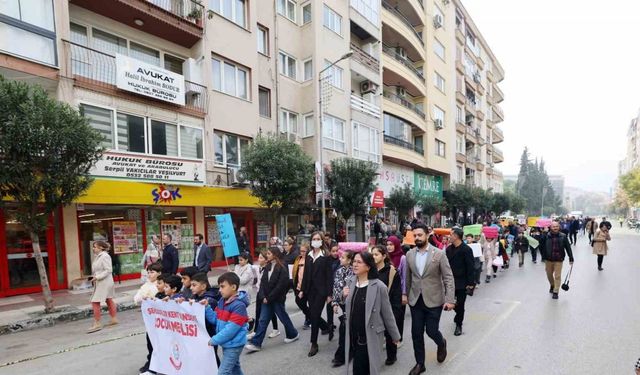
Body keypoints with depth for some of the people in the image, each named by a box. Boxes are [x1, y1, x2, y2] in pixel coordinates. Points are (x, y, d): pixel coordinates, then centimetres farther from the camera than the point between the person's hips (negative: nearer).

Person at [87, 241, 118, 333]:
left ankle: (97, 324, -2)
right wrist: (94, 276, 6)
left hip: (104, 283, -10)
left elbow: (108, 270, -21)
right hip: (100, 283, 10)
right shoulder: (98, 256, 10)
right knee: (109, 300, 16)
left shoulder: (105, 256, -18)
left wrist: (97, 277, -23)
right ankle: (114, 319, 25)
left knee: (95, 302, -9)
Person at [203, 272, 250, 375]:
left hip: (234, 344, -9)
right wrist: (207, 307, -6)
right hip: (227, 343, 9)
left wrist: (214, 340, -20)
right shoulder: (222, 301, 4)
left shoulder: (239, 305, -24)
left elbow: (231, 328, -25)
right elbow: (215, 319, 7)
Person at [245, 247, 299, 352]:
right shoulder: (268, 266, 6)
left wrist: (269, 298, -16)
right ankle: (256, 343, 8)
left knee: (283, 318, 11)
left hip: (277, 299, -6)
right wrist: (263, 296, -8)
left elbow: (280, 286, -19)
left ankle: (293, 334, 33)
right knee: (262, 320, 4)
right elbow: (263, 282, 4)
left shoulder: (282, 268, -15)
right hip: (266, 299, 6)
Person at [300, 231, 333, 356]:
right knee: (313, 315, 9)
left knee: (315, 316, -4)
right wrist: (303, 290, 7)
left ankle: (314, 344, 12)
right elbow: (306, 274, 10)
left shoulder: (325, 256, -8)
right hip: (310, 290, 5)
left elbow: (329, 276, -9)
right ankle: (328, 329, 36)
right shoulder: (308, 256, 8)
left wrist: (329, 294, -12)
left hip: (321, 291, -5)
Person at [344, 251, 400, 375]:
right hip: (353, 335, 5)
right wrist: (345, 297, -7)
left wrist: (395, 335, 2)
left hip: (370, 337, -5)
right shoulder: (351, 282, -1)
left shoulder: (379, 286, -16)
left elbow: (387, 313, -7)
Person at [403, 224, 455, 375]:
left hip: (433, 300, -3)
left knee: (431, 330, 3)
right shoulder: (409, 254, 1)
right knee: (416, 333, 8)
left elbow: (448, 278, -10)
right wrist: (405, 293, 8)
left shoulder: (439, 254, -11)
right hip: (415, 300, 3)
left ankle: (441, 343, 39)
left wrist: (450, 299, -16)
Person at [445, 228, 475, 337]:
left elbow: (470, 268, -12)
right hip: (451, 281, 5)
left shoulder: (466, 249, -13)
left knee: (460, 304, 5)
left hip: (462, 282, -5)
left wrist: (470, 283, -14)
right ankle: (458, 316, 41)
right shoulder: (449, 249, 3)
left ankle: (459, 325, 22)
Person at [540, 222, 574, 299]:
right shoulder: (546, 236, -8)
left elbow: (568, 247, -4)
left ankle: (555, 292, 11)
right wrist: (544, 256, 1)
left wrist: (571, 258, -5)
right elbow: (541, 247, 1)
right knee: (549, 274, 17)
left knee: (557, 276, -1)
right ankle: (552, 285, 45)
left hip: (558, 260, -1)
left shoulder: (563, 236, -7)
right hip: (548, 259, 1)